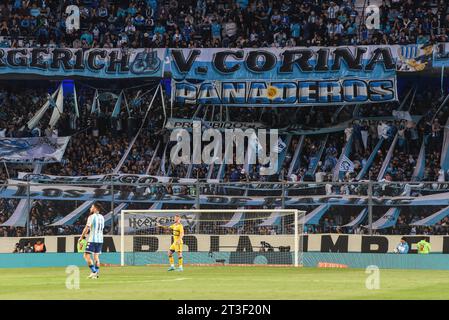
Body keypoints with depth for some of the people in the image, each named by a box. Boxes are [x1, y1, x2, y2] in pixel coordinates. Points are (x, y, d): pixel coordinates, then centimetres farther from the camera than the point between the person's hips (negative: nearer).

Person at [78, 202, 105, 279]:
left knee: (87, 255, -5)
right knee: (96, 256, 10)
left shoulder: (91, 217, -9)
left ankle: (94, 271, -15)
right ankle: (97, 273, 4)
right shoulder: (102, 217, 13)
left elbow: (86, 228, -12)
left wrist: (81, 237, -2)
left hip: (92, 239, -7)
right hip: (100, 239, 7)